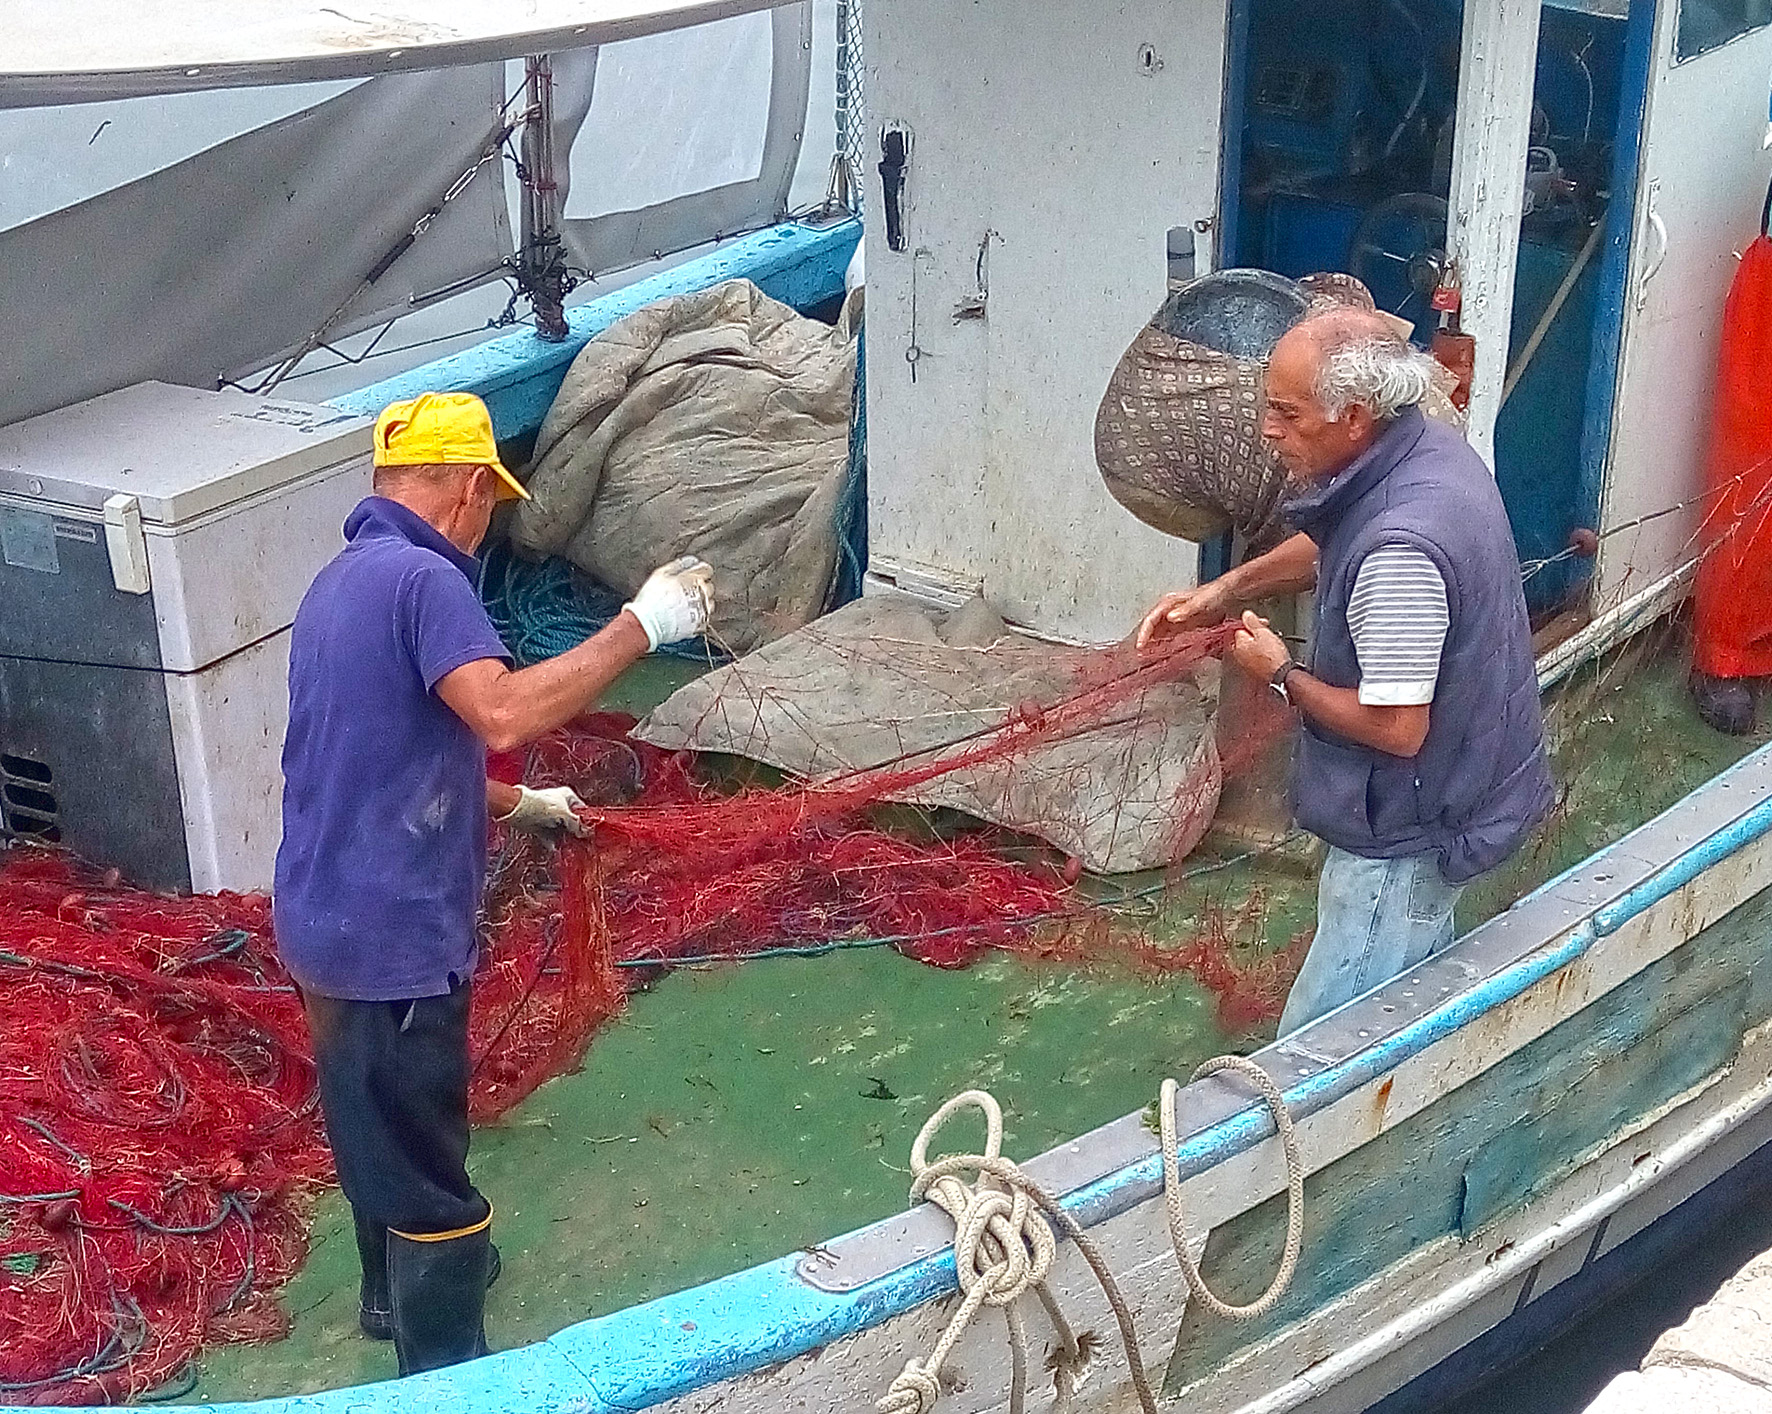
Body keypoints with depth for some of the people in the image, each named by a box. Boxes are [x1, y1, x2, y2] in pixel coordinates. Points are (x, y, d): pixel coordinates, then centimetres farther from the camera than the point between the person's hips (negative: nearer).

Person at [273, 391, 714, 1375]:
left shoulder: (344, 581, 12)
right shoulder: (421, 577, -20)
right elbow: (504, 713, -36)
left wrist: (519, 805, 30)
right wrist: (639, 626, -28)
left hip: (331, 917, 10)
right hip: (390, 934, -10)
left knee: (376, 1127, 29)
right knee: (423, 1165, 4)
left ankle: (397, 1289, 50)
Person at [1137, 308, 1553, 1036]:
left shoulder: (1399, 551, -34)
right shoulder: (1430, 447, -3)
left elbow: (1396, 728, -29)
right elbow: (1327, 546, 18)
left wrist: (1282, 675, -14)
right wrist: (1227, 589, 5)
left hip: (1413, 826, -10)